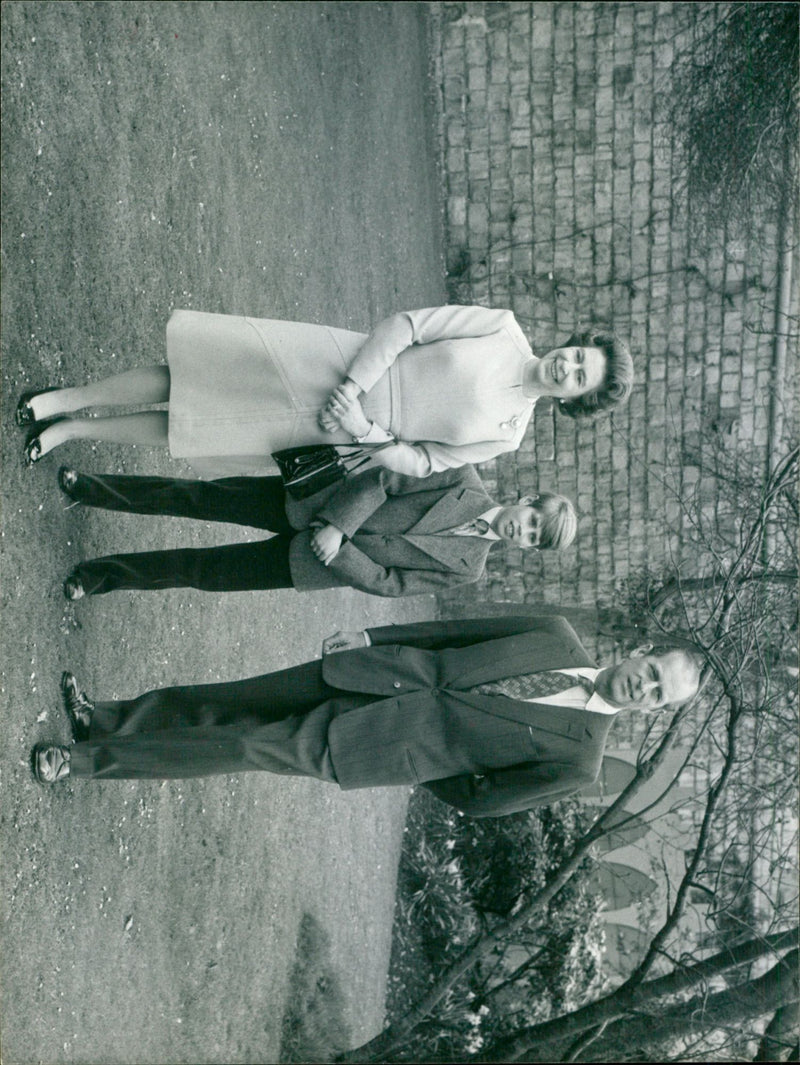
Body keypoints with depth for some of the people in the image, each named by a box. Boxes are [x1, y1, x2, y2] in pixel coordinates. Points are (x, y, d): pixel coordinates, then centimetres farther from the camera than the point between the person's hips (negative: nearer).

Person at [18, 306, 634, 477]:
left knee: (182, 430, -2)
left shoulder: (505, 435, -3)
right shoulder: (503, 329, -5)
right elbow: (406, 324, -6)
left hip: (323, 430, 0)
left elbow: (419, 462, 1)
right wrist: (353, 387, -17)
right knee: (193, 375, -8)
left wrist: (364, 431, -15)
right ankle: (66, 399, 13)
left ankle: (73, 430, 16)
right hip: (337, 363, 0)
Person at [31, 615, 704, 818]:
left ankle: (86, 760, 11)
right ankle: (103, 721, 27)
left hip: (357, 749, -4)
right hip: (378, 680, 4)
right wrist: (371, 638, 2)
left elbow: (479, 800, -4)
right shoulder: (558, 637, 1)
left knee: (241, 747, -3)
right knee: (228, 702, 6)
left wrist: (417, 766, 0)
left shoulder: (579, 760, -9)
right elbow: (458, 634, 6)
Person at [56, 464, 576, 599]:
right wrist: (335, 524, -22)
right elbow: (381, 482, -10)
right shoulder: (464, 482, -8)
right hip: (312, 503, 0)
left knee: (203, 570, 0)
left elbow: (386, 582, -6)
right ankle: (90, 489, 10)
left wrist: (336, 554, -19)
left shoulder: (465, 568, -5)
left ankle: (105, 575, 16)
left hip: (306, 565, 0)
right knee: (200, 497, -5)